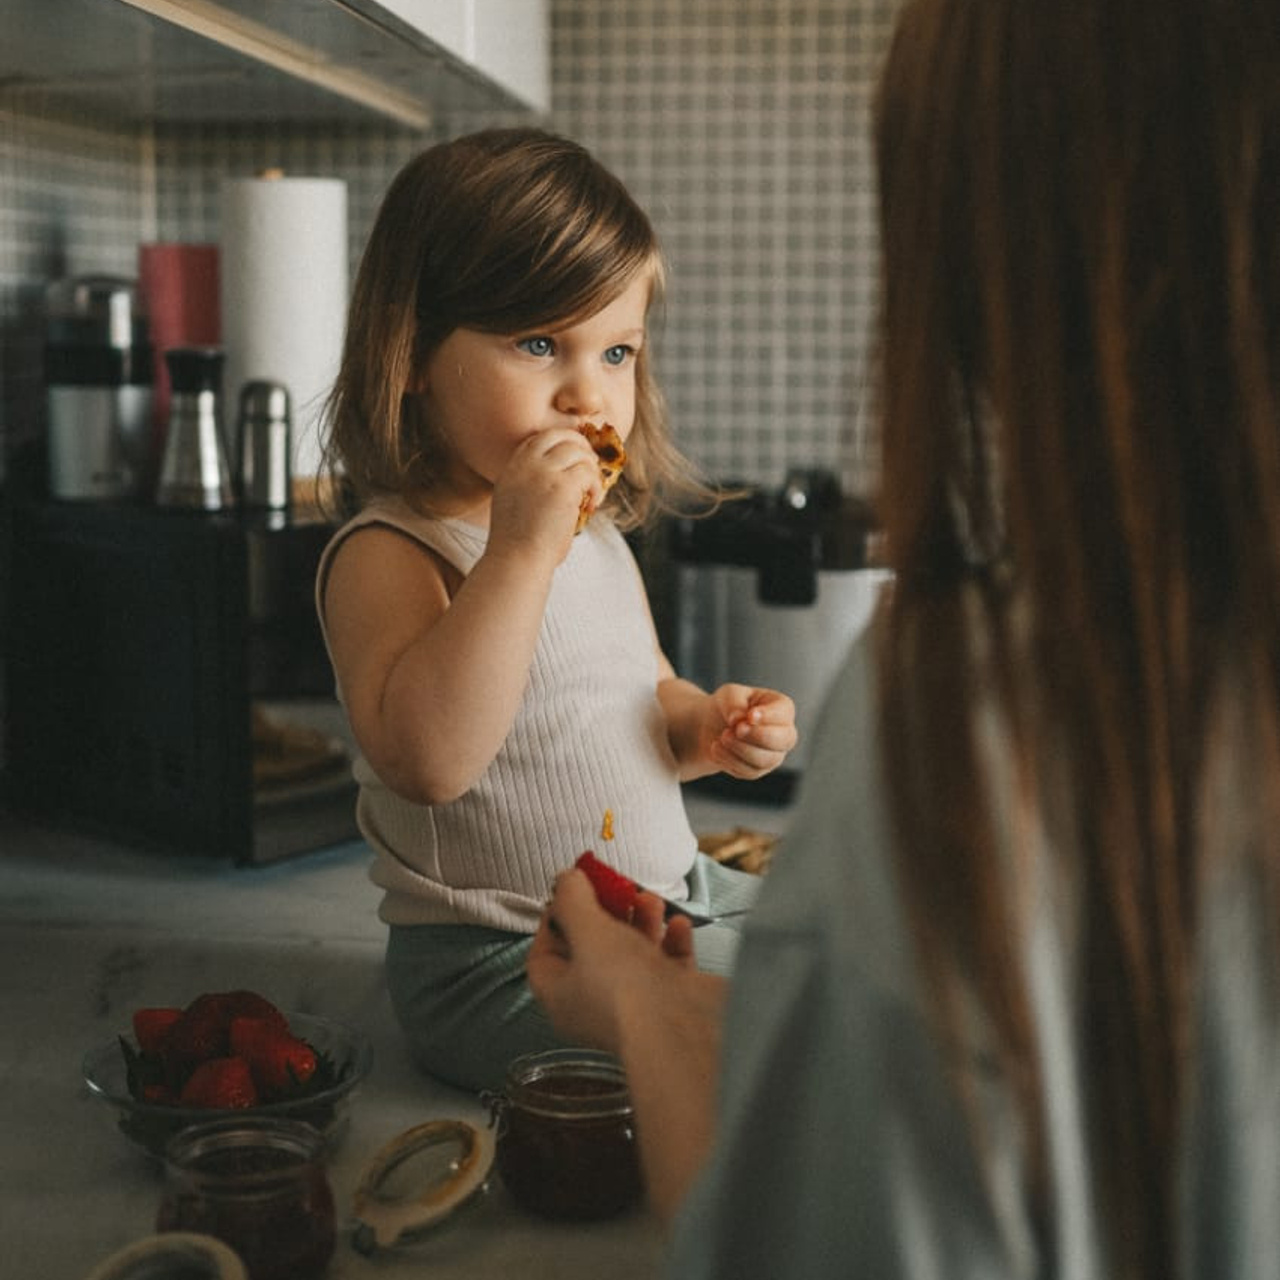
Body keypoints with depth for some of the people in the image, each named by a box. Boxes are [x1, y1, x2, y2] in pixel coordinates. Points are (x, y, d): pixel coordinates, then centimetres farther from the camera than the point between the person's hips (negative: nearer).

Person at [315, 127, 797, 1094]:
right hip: (505, 965, -9)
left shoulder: (600, 533, 8)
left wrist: (709, 728, -1)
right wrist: (521, 549, -37)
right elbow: (427, 757, -35)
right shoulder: (387, 555, -18)